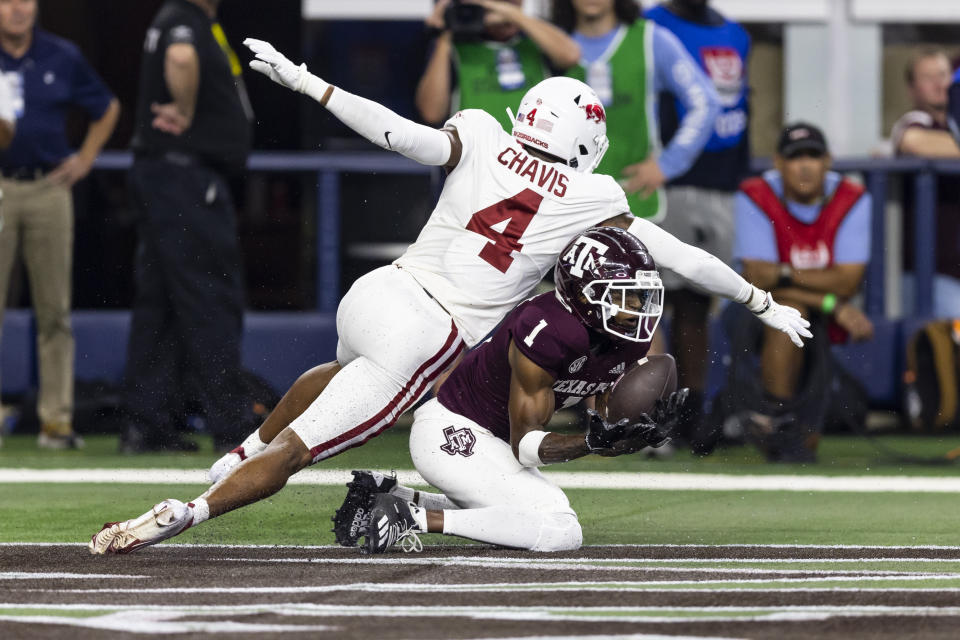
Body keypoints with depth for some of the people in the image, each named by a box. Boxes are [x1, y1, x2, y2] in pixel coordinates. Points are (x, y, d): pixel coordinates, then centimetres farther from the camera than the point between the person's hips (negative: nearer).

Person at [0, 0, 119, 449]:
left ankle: (56, 417, 6)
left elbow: (107, 108, 22)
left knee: (54, 310, 2)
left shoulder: (63, 58, 8)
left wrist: (85, 159, 12)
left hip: (49, 189, 2)